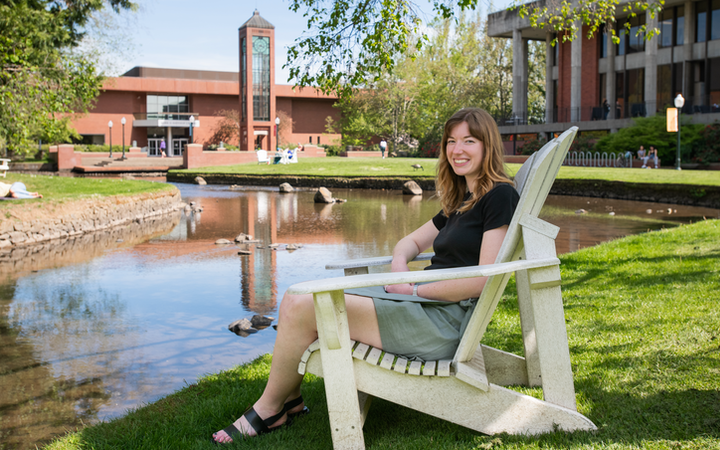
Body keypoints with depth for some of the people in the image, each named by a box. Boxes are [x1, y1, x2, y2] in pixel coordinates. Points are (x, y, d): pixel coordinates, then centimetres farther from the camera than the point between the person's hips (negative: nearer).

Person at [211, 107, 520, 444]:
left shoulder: (499, 196, -7)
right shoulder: (460, 202, 20)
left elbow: (483, 281, -17)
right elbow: (412, 242, 27)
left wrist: (417, 290, -11)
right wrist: (399, 266, 3)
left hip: (443, 321, -9)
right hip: (421, 302, 9)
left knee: (304, 309, -16)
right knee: (295, 300, 1)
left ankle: (269, 409, 5)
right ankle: (289, 398, 10)